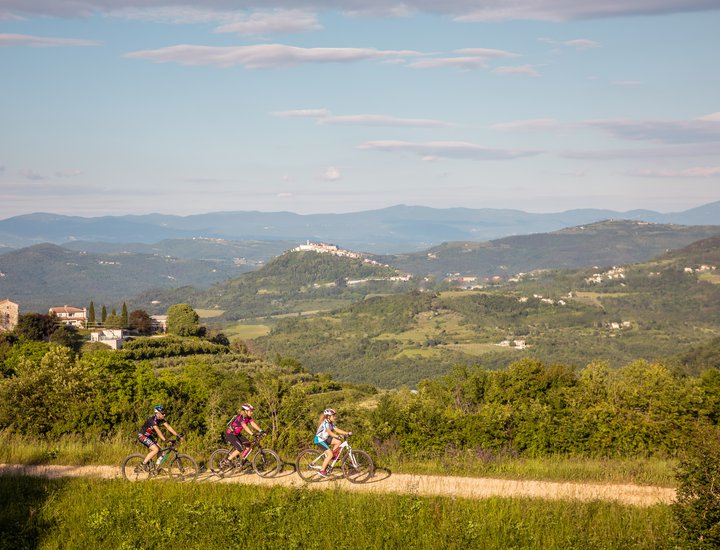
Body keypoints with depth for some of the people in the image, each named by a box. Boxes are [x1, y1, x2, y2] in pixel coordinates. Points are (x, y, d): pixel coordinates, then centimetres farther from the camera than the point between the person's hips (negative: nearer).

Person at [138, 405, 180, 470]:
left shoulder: (160, 419, -2)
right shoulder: (152, 420, -28)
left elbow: (168, 427, -4)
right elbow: (158, 431, -37)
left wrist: (177, 435, -12)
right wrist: (165, 440, -45)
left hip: (149, 436, 9)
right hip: (142, 436, -9)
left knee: (160, 450, -1)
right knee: (156, 449, -21)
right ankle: (144, 464, -12)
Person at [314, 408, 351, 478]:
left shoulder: (331, 423, 6)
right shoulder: (325, 423, -21)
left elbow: (337, 430, 2)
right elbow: (329, 432, -34)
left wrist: (347, 433, -9)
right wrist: (338, 436, -46)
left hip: (325, 439, 9)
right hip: (319, 440, -8)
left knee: (338, 442, -9)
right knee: (330, 454, -16)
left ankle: (333, 455, 6)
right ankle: (322, 470, -10)